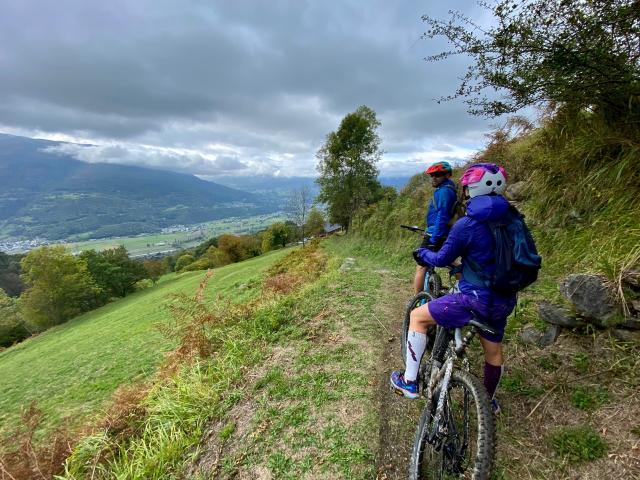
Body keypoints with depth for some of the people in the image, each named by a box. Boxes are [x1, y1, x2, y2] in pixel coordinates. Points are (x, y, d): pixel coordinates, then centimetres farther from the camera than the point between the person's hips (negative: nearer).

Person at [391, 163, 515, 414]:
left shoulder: (467, 224, -18)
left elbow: (442, 259, -8)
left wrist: (422, 253, 11)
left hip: (477, 300, -8)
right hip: (503, 301, 8)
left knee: (417, 317, 6)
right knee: (494, 350, 28)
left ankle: (409, 382, 13)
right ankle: (490, 400, 53)